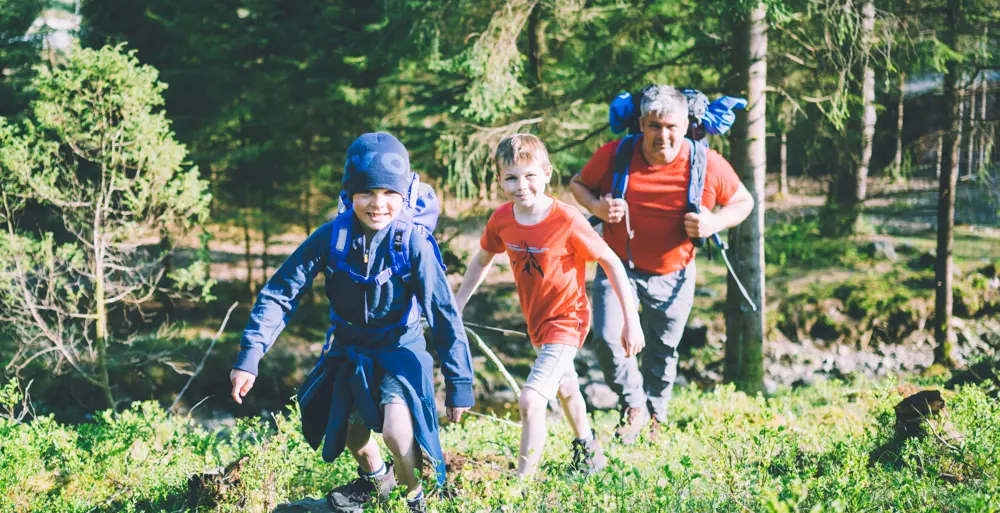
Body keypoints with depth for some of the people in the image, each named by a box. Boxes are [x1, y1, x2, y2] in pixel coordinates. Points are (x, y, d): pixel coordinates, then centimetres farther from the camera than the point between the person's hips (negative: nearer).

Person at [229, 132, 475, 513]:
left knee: (396, 428, -26)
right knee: (347, 429, 20)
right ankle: (374, 477, 55)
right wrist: (249, 356, -22)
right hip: (350, 350, 4)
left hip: (400, 349, -4)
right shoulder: (332, 237, -18)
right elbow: (281, 293, -14)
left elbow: (444, 314, -18)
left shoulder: (414, 243, -24)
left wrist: (459, 385, -16)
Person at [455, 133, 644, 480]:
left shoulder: (567, 221, -27)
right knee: (565, 387, 30)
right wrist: (456, 307, 7)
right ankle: (588, 448, 55)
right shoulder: (501, 220, -12)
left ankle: (522, 480, -11)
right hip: (536, 320, 7)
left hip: (566, 321, -7)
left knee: (530, 401, -21)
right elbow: (482, 260, 8)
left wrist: (631, 320, -16)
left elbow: (612, 263, -18)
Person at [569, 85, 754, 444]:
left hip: (673, 277, 1)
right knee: (608, 337, -20)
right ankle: (634, 405, 5)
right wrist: (596, 207, -19)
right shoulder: (614, 155, -15)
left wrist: (714, 223, -20)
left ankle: (655, 415, 42)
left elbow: (743, 202, 0)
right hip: (620, 267, -1)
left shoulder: (708, 165, -15)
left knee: (662, 353, 15)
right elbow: (578, 184, 3)